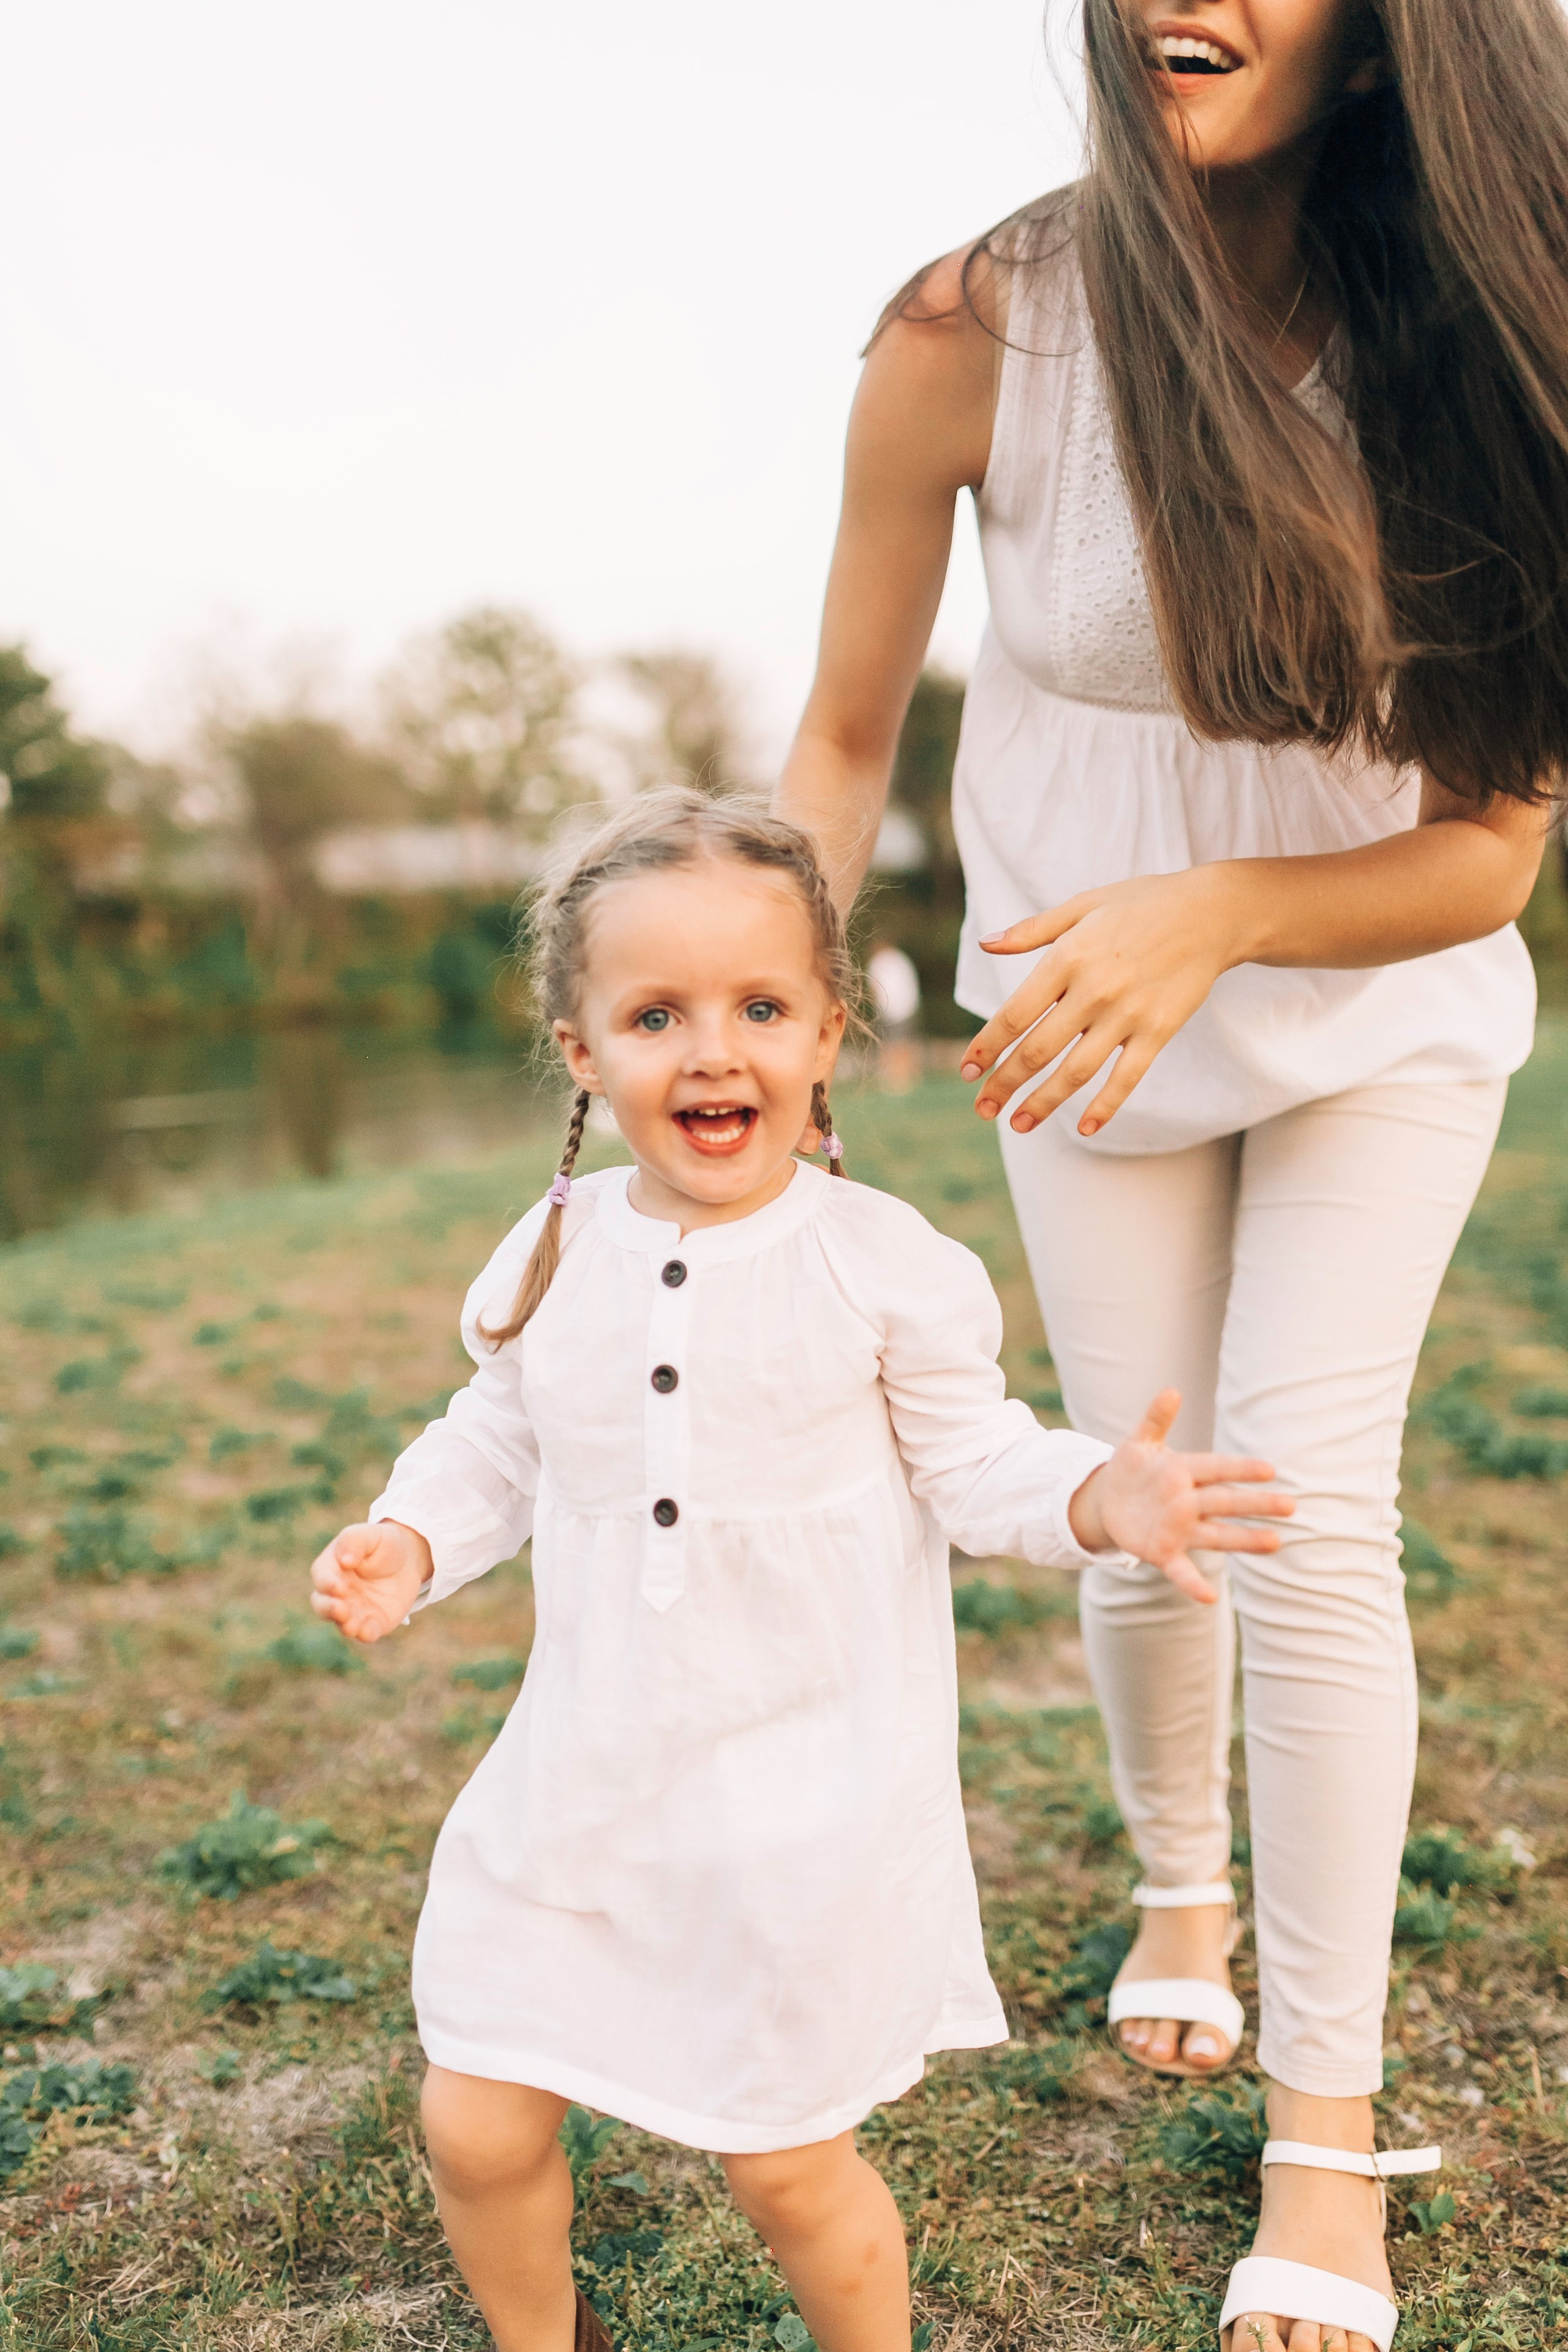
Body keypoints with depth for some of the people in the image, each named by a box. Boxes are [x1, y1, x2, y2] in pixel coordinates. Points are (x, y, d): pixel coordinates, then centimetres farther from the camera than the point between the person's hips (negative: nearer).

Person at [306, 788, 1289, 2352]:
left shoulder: (879, 1265, -11)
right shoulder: (550, 1261, -2)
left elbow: (972, 1463, -5)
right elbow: (495, 1454, 10)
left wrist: (1105, 1499, -23)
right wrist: (404, 1548, -8)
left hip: (804, 1795, -3)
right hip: (584, 1779, 4)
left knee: (787, 2164, 9)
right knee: (476, 2125, 10)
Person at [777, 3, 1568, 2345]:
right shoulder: (976, 335, -20)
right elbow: (845, 738, -9)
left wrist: (1207, 913, -35)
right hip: (1082, 1009, 1)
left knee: (1309, 1496, -11)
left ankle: (1328, 2134, 6)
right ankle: (1183, 1886, 38)